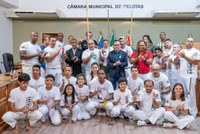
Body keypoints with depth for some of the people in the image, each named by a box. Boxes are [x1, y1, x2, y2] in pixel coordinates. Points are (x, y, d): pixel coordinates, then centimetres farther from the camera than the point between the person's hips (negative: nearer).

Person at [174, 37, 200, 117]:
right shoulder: (182, 51, 15)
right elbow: (175, 62, 12)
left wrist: (185, 57, -18)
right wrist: (178, 56, -9)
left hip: (191, 76, -5)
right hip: (182, 75, 5)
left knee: (190, 94, -5)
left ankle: (192, 113, 3)